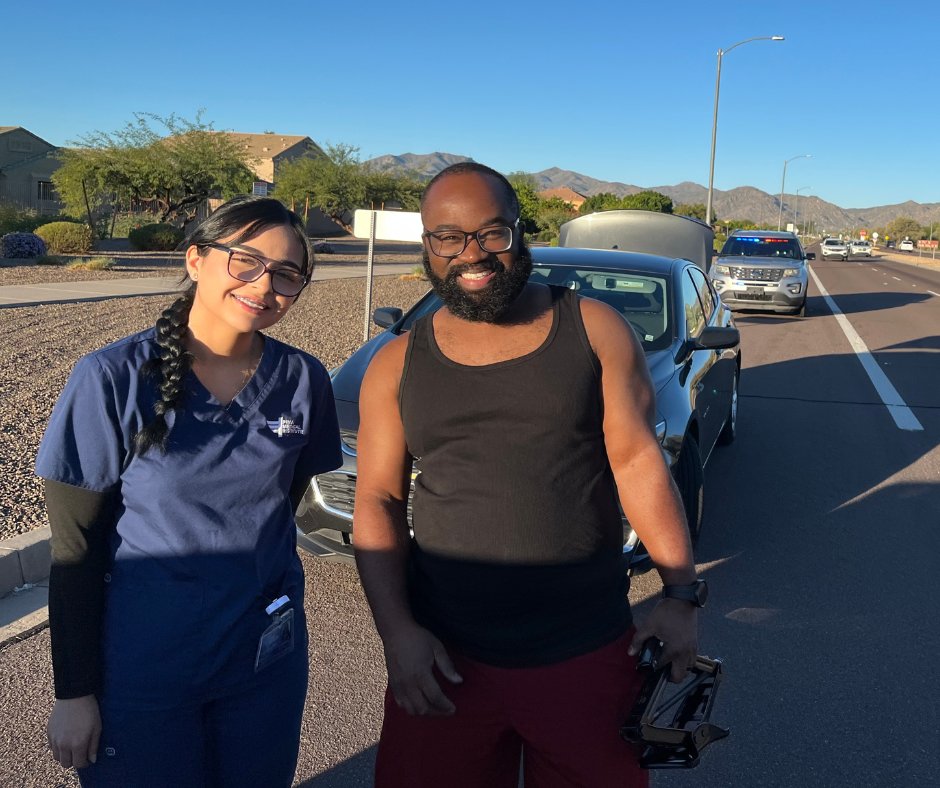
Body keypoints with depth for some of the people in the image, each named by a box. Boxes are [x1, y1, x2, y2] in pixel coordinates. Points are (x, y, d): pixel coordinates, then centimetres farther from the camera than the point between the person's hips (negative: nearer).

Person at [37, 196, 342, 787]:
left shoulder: (303, 380, -6)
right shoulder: (114, 378, -15)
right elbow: (75, 547, -11)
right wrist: (74, 693, -8)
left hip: (268, 663, 3)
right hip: (139, 670, -3)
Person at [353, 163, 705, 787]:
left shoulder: (595, 330, 0)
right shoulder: (397, 365, 3)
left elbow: (638, 460, -3)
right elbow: (378, 501, 1)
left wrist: (681, 593, -7)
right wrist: (396, 631, -9)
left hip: (588, 657, 0)